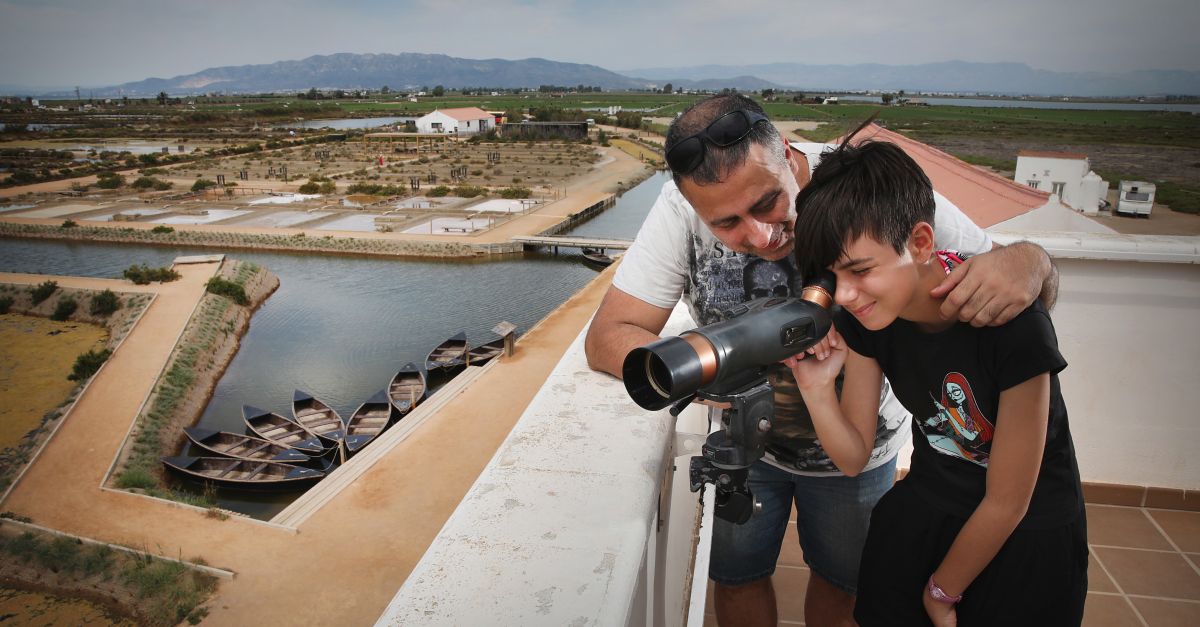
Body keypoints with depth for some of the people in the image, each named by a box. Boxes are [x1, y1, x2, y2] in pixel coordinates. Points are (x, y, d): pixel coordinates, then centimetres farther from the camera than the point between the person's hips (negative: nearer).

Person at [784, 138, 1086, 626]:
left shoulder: (1012, 324, -30)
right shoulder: (862, 317, -15)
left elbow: (1007, 504, -20)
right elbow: (854, 458, -8)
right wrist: (817, 386, -27)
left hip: (1027, 533, -4)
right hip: (925, 508, 4)